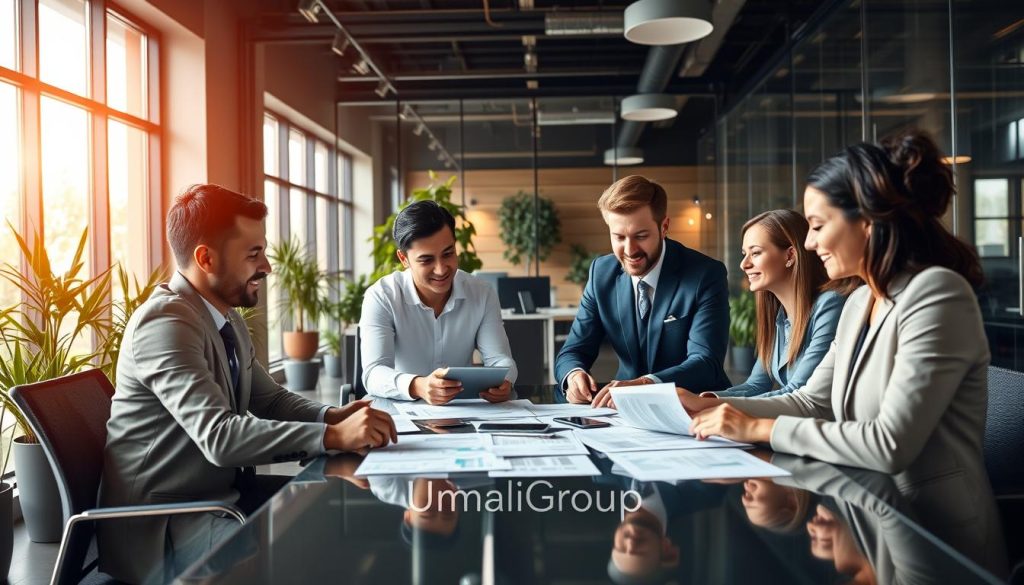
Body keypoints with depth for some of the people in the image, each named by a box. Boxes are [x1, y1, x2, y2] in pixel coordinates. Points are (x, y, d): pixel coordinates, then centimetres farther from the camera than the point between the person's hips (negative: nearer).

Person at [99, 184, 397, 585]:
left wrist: (332, 416, -7)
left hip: (223, 492, 9)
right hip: (165, 524, -9)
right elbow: (219, 436, -31)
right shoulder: (166, 323, -22)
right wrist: (333, 436, -32)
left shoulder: (227, 320, 9)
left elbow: (270, 399, 12)